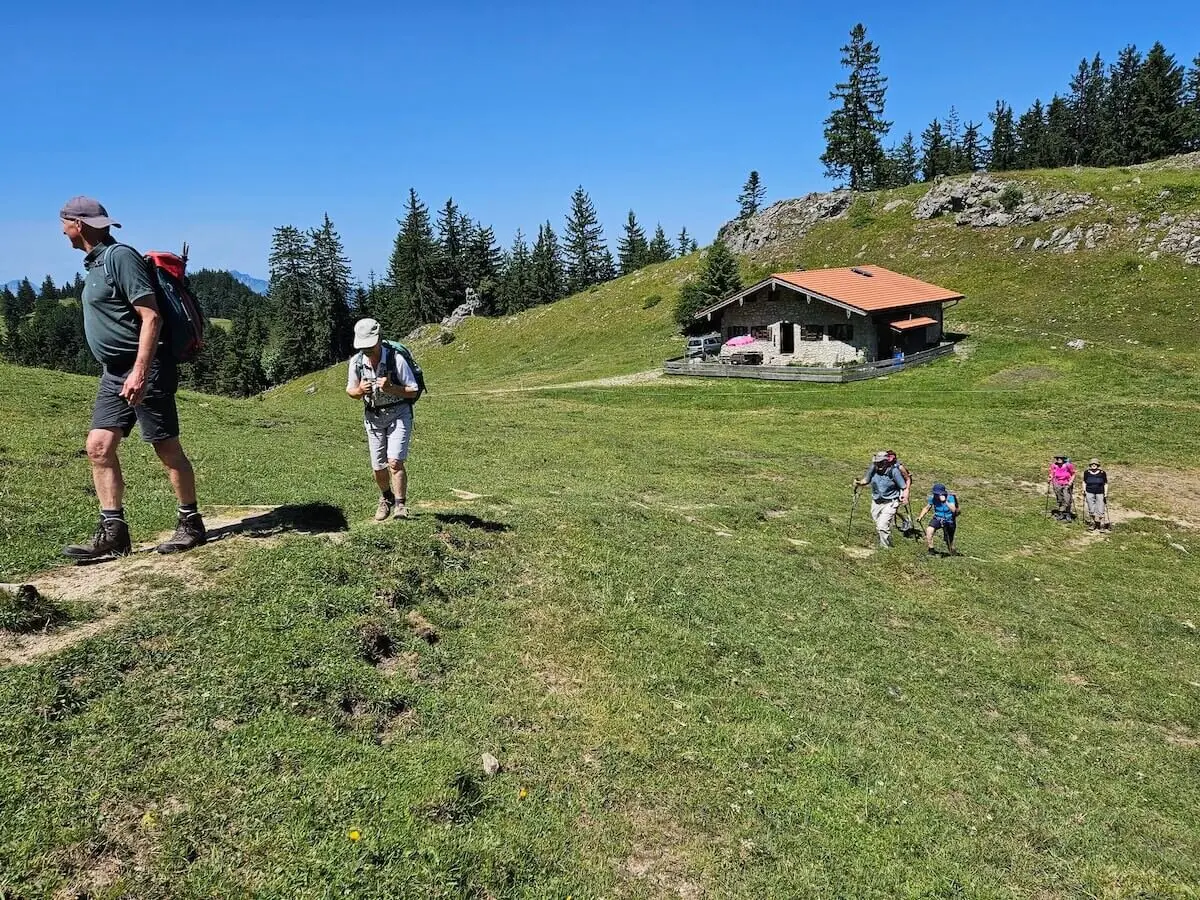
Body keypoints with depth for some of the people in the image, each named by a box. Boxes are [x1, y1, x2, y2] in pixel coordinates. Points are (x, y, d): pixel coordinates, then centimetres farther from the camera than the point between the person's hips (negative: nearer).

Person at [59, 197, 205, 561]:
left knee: (167, 449, -1)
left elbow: (151, 317, -20)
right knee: (99, 446, 3)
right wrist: (122, 371, 23)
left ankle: (191, 524, 11)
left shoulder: (120, 256, -12)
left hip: (144, 369, -10)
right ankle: (113, 532, 6)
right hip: (114, 373, 10)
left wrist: (140, 372, -26)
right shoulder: (95, 262, 17)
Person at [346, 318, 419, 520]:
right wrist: (360, 390, -19)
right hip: (373, 416, 4)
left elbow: (413, 391, -16)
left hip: (399, 414, -4)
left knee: (395, 461, -19)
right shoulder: (356, 361, -9)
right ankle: (386, 499, 35)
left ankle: (400, 505, -6)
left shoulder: (396, 359, -21)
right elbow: (350, 390, 4)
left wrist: (390, 388, -32)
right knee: (378, 467, 8)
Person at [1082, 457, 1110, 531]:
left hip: (1100, 493, -1)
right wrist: (1084, 490, 6)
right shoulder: (1086, 472, 3)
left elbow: (1106, 484, 4)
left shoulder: (1102, 473, 0)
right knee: (1091, 509, 4)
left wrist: (1106, 493, -1)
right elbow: (1084, 482, 14)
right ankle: (1092, 523, 12)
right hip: (1089, 493, 1)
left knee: (1100, 509, -4)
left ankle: (1102, 523, 2)